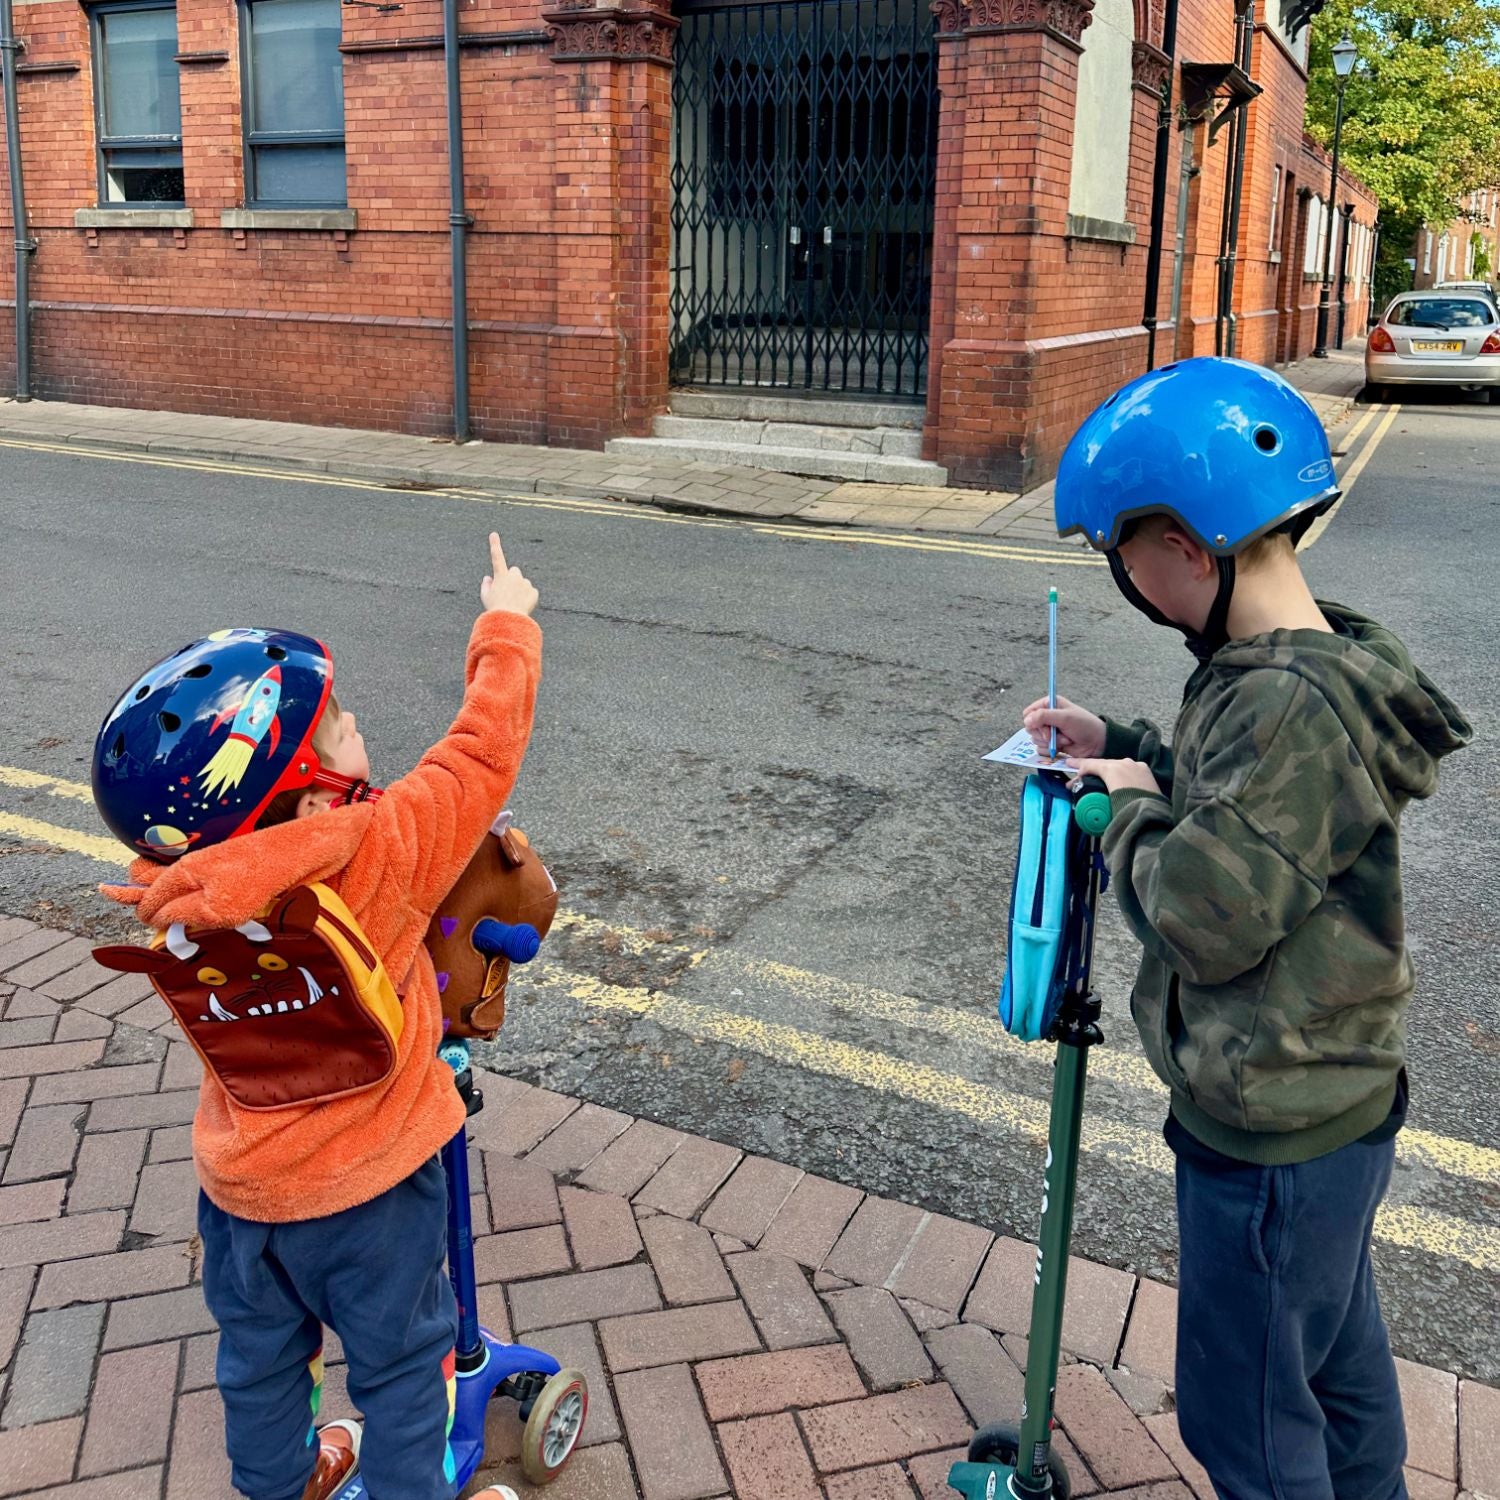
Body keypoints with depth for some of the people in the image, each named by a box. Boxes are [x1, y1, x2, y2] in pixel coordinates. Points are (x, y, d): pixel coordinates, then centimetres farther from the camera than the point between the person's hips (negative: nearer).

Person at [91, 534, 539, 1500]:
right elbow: (484, 747, -19)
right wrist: (508, 622, -6)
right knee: (403, 1364, 18)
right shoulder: (382, 850, -32)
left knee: (260, 1350, 28)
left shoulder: (175, 893, -18)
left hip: (237, 1179, 5)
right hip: (366, 1183, -5)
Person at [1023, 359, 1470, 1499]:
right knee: (1337, 1361, 29)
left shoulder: (1288, 702, -31)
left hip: (1274, 1136, -10)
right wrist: (1123, 746, 8)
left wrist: (1133, 810, -12)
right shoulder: (1323, 658, 1)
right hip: (1339, 1100, 10)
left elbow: (1205, 918, -29)